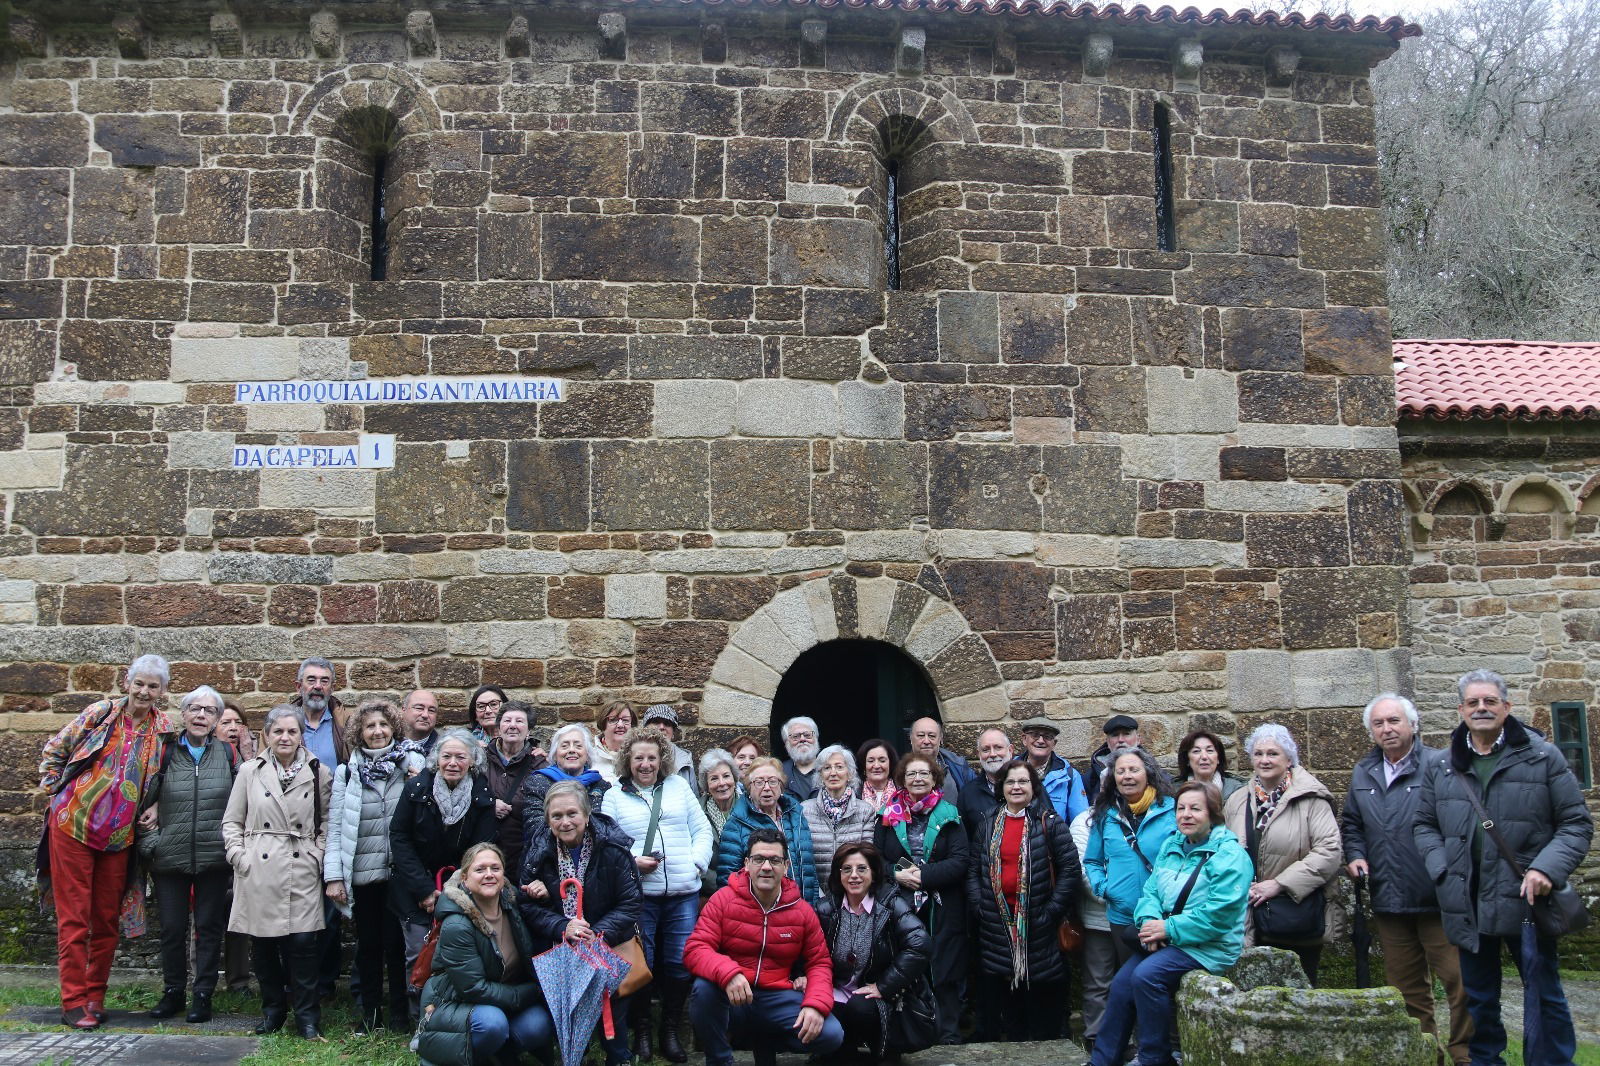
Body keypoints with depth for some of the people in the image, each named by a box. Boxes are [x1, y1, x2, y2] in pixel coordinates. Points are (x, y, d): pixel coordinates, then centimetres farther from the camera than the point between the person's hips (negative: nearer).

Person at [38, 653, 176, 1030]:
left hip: (118, 835, 3)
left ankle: (95, 997, 20)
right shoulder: (102, 712, -5)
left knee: (106, 919, 9)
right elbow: (53, 751, 6)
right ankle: (73, 1003, 5)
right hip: (73, 825, -2)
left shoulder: (164, 730, 2)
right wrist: (56, 792, 0)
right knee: (74, 918, 0)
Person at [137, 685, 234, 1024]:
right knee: (172, 927, 7)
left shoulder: (227, 754, 4)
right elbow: (144, 802, 5)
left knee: (210, 927, 5)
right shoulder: (166, 753, 3)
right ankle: (172, 993, 23)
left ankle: (203, 995, 15)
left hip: (214, 857, 0)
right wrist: (150, 844, -4)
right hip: (171, 856, 0)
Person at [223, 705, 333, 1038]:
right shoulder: (250, 771, 6)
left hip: (302, 873, -1)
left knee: (302, 941, -6)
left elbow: (327, 823, 10)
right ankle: (273, 1009, 24)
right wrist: (240, 857, -1)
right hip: (258, 873, 1)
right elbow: (231, 823, 10)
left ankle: (307, 1015, 6)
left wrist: (318, 856, -2)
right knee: (263, 945, 6)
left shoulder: (319, 773, 5)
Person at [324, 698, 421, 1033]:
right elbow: (334, 827, 0)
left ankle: (400, 1012, 18)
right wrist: (334, 876, -5)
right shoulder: (347, 773, 3)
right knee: (368, 945, 10)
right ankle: (370, 1012, 23)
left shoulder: (412, 766, 2)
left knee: (397, 943, 5)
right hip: (363, 873, 1)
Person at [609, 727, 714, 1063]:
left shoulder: (678, 786, 12)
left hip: (684, 893, 2)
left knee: (680, 965, 3)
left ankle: (670, 1032, 18)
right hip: (638, 893, -2)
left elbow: (702, 830, 11)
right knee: (641, 964, 1)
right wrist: (632, 860, -14)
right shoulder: (615, 796, 6)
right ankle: (641, 1032, 19)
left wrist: (697, 862, -3)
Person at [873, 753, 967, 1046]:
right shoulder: (888, 816, 8)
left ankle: (950, 1038, 13)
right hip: (900, 908, 1)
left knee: (946, 975, 2)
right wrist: (897, 875, -13)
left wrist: (923, 875, -15)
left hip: (942, 911, -1)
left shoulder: (949, 816, 3)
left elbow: (959, 862, -6)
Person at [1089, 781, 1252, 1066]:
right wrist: (1149, 921, -12)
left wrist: (1169, 928, -20)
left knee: (1147, 976, -25)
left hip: (1210, 946, -7)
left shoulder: (1228, 854, -13)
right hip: (1168, 940, 7)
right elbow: (1151, 890, 10)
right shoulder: (1172, 846, 10)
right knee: (1121, 984, -5)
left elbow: (1218, 915, -22)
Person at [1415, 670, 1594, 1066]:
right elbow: (1424, 825, 12)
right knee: (1477, 997, 14)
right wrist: (1442, 869, -5)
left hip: (1525, 899, -3)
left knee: (1543, 993, 2)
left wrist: (1548, 868, -15)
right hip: (1468, 903, 3)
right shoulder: (1441, 767, 8)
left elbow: (1577, 823, -1)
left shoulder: (1543, 757, 0)